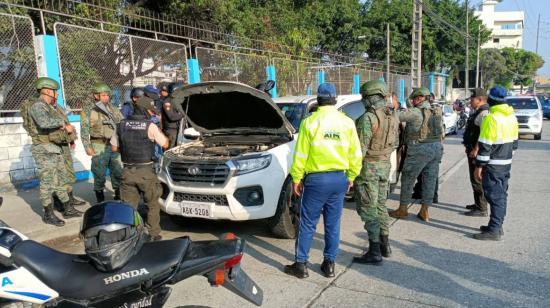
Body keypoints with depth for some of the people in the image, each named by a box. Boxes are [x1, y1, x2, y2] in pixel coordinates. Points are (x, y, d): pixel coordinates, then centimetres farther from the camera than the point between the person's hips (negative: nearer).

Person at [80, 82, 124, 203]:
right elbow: (84, 129, -4)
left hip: (115, 145, 4)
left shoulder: (113, 109, 14)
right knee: (99, 173, 1)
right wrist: (87, 146, -11)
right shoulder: (88, 110, 0)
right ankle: (100, 199, 14)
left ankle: (118, 195, 24)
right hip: (99, 146, -4)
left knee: (118, 171, 9)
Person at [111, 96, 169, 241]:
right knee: (153, 204, 13)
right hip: (146, 171, -3)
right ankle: (154, 234, 18)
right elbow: (165, 144, -2)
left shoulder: (122, 125, 3)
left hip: (127, 172, 4)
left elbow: (114, 147, 9)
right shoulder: (150, 126, -10)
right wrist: (159, 132, 14)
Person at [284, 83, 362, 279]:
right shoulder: (347, 122, 2)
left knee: (307, 223, 6)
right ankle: (329, 264, 21)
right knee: (333, 223, 13)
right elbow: (355, 154, 5)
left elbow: (300, 155, -7)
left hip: (316, 178, -3)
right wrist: (351, 177, 16)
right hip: (340, 178, 4)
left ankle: (301, 264, 13)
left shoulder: (310, 122, -8)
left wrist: (296, 178, 3)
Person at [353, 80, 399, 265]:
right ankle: (385, 245, 29)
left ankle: (375, 253, 3)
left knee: (368, 209, -1)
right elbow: (395, 143, 15)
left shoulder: (368, 118, -20)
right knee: (380, 205, 19)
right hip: (385, 165, 8)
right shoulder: (393, 116, 6)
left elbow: (360, 148, -21)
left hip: (368, 167, -8)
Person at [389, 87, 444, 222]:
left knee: (407, 179, 5)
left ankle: (402, 209, 14)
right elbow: (442, 133, 17)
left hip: (420, 150, -7)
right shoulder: (437, 112, 12)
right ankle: (424, 212, 15)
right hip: (437, 148, 7)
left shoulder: (415, 112, -12)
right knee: (430, 180, 10)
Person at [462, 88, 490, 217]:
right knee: (475, 179, 19)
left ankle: (482, 209, 1)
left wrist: (476, 149, -27)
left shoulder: (484, 113, -18)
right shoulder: (478, 112, 16)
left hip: (477, 152, -11)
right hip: (473, 150, 11)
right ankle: (478, 204, 31)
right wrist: (470, 148, 23)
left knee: (478, 180, -5)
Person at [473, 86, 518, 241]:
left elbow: (485, 146, -20)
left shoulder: (491, 118, -18)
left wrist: (479, 166, -15)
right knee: (501, 195, 15)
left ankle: (494, 231, 0)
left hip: (493, 164, -9)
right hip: (506, 163, 9)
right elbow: (514, 142, 17)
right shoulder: (512, 117, 9)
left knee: (494, 196, -4)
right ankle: (497, 226, 25)